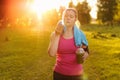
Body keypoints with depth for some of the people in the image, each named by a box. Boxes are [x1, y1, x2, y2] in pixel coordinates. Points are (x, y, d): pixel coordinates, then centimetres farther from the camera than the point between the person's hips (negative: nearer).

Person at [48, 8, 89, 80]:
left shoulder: (80, 34, -2)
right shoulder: (55, 34, -4)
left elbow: (86, 52, 10)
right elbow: (52, 54, -17)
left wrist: (84, 55, -12)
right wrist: (57, 35, -17)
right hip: (60, 74, 0)